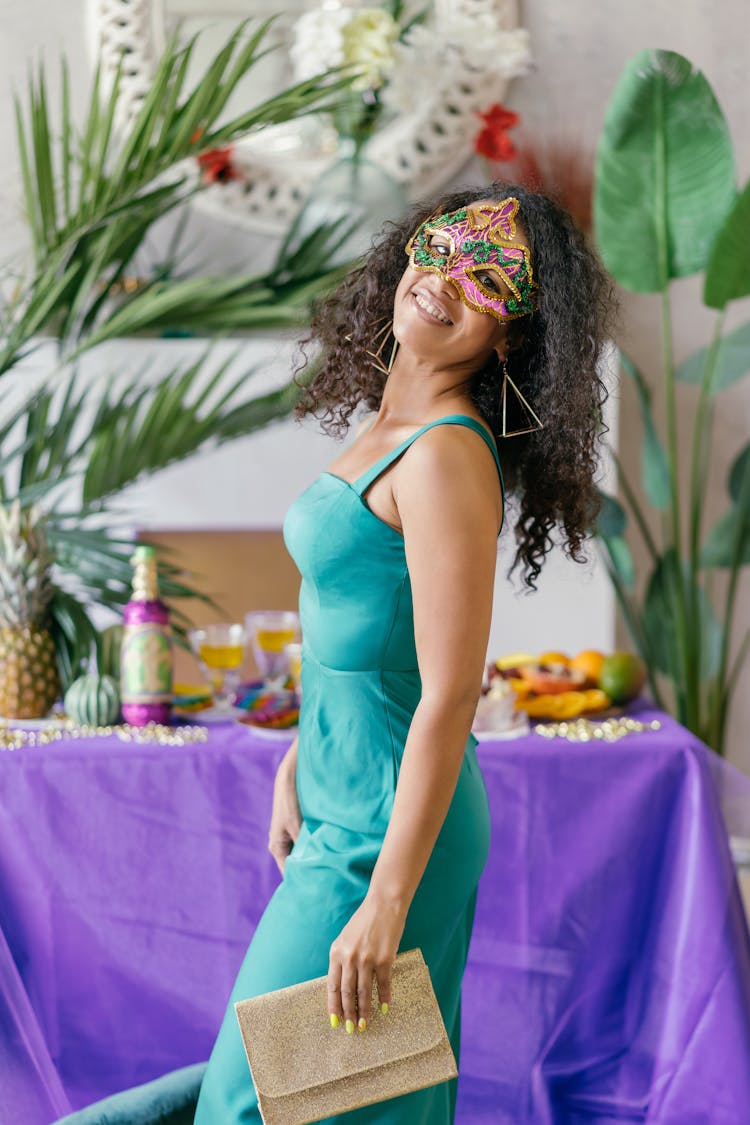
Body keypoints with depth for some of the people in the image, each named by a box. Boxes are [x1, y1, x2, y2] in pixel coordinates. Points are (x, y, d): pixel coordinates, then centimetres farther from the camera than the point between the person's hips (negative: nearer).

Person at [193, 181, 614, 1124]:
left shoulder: (448, 454, -21)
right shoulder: (391, 427, 8)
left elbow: (450, 698, -24)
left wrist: (385, 903, -24)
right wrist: (295, 768, 20)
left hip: (387, 826, -9)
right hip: (340, 796, 9)